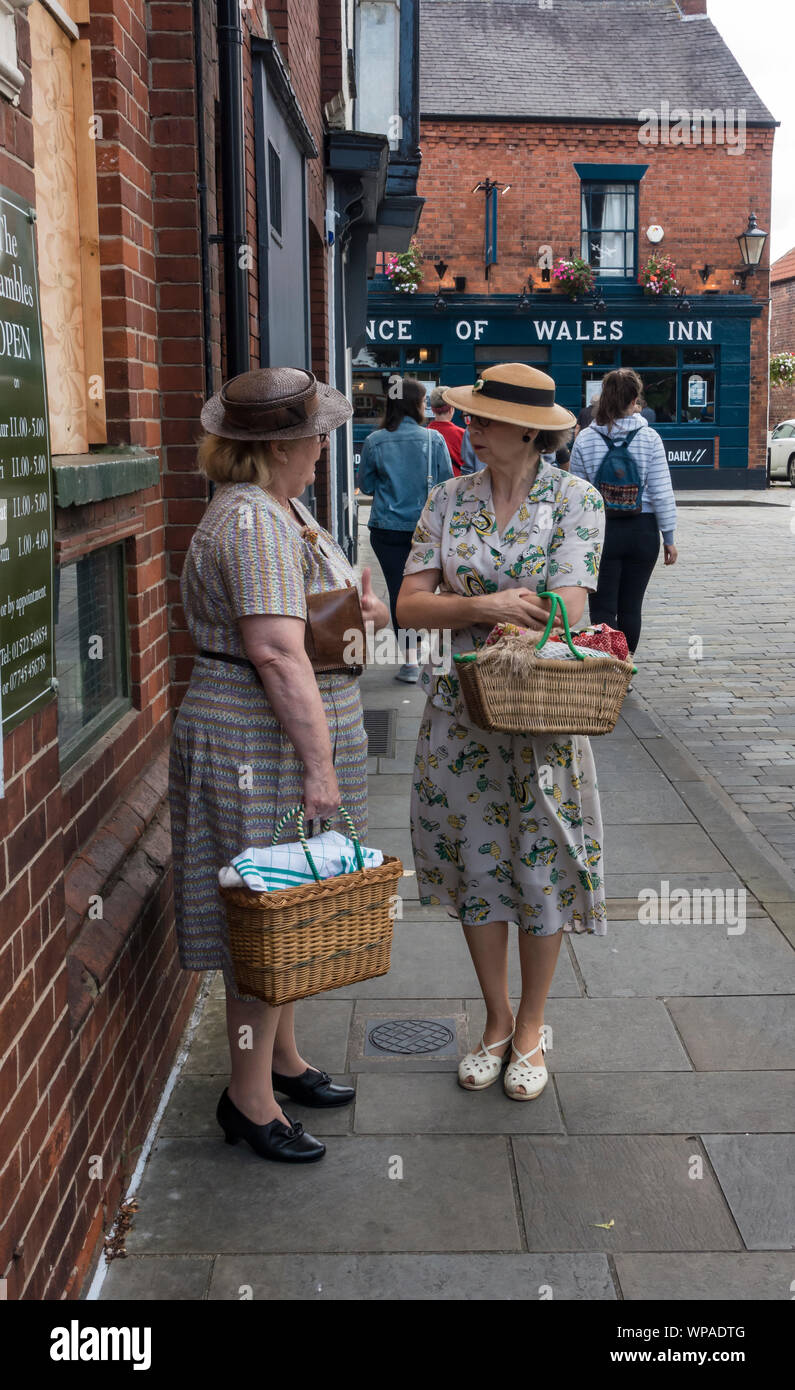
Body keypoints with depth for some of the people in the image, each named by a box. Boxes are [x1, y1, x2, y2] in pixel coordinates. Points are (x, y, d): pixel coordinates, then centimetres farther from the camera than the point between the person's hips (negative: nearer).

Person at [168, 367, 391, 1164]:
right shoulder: (252, 520, -20)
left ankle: (282, 1060, 32)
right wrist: (318, 761, -26)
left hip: (284, 739, 10)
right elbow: (276, 652, -27)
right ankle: (249, 1098, 11)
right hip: (260, 745, -10)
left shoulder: (280, 509, 15)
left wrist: (357, 609, 9)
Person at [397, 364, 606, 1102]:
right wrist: (488, 606, -22)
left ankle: (530, 1028, 26)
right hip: (458, 711, 3)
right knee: (474, 864, 10)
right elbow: (410, 605, -5)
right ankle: (496, 1020, 29)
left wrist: (458, 609, -16)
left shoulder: (575, 499, -6)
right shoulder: (447, 500, 2)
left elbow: (564, 611, -16)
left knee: (541, 867, 6)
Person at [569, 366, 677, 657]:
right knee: (630, 608, 11)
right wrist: (669, 537, 2)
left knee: (602, 610, 2)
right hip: (642, 531, 1)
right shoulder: (649, 438, -4)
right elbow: (662, 493, -5)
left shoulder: (584, 439, -3)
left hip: (600, 531, -1)